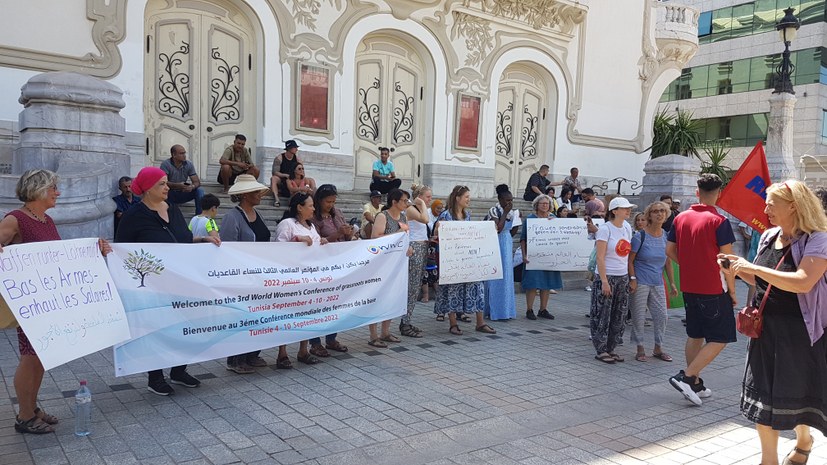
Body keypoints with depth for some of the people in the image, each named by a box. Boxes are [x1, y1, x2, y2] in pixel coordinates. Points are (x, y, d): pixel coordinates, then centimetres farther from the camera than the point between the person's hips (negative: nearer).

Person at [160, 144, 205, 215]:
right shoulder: (165, 164, -13)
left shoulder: (189, 164, -2)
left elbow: (197, 182, -6)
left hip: (182, 194, 3)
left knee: (200, 191, -20)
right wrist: (178, 185, -40)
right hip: (170, 195, -3)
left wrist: (192, 186, -31)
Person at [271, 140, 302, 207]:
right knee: (273, 178, -34)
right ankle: (276, 199, -46)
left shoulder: (296, 158, 2)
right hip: (281, 181, -3)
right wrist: (286, 175, -29)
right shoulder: (280, 158, -9)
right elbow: (275, 172, -16)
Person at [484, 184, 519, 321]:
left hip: (507, 246, 7)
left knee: (507, 278, 9)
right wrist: (505, 213, -18)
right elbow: (498, 229, -24)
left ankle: (505, 310, 16)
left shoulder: (512, 212, 8)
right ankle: (493, 311, 3)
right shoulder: (494, 211, -12)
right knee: (496, 278, -4)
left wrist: (517, 220, -1)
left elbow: (511, 233, 12)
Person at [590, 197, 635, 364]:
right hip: (607, 276, -7)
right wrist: (604, 281, -18)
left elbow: (628, 254, 13)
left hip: (623, 278, 7)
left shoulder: (627, 228, 10)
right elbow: (600, 257, -14)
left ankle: (610, 348, 21)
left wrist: (631, 278, 8)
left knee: (618, 316, 10)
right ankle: (601, 350, 9)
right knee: (603, 316, 0)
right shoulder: (605, 229, -11)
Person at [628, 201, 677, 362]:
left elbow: (667, 262, 14)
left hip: (658, 283, 5)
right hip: (641, 282, -5)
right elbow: (630, 260, -6)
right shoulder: (640, 236, -7)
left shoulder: (666, 236, 8)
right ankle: (640, 349, 13)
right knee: (639, 316, -1)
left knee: (661, 315, 6)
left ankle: (658, 349, 22)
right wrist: (633, 279, -14)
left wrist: (672, 283, 13)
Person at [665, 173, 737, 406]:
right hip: (712, 290, -6)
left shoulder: (681, 218, 3)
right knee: (719, 338, 3)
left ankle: (695, 384, 20)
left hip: (689, 288, 6)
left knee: (694, 336, 15)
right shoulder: (718, 221, -14)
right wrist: (732, 291, -4)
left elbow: (670, 250, 8)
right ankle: (686, 376, -6)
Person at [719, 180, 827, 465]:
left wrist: (754, 267, -26)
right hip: (765, 329, 6)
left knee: (794, 395, 10)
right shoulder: (768, 237, 6)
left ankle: (803, 440, 41)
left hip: (799, 332, -6)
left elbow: (802, 282, -28)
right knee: (762, 394, 6)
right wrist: (739, 270, 1)